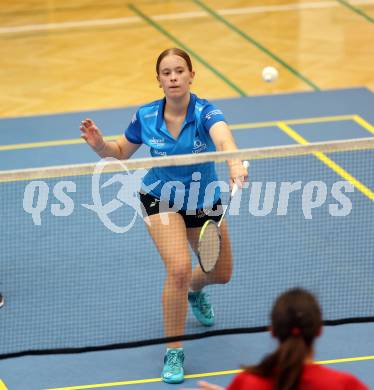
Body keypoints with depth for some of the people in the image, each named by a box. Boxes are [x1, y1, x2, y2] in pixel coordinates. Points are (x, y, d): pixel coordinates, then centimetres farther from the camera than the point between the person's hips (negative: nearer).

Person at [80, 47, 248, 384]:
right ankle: (174, 353, -10)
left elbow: (224, 139, -48)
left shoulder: (205, 113, -25)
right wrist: (100, 145, -21)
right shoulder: (146, 117, -16)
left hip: (204, 201, 1)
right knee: (179, 268, -25)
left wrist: (235, 163, -71)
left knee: (221, 274, 17)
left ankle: (194, 290, 57)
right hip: (162, 200, -1)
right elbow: (122, 152, 2)